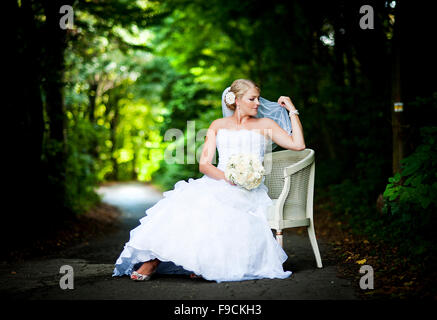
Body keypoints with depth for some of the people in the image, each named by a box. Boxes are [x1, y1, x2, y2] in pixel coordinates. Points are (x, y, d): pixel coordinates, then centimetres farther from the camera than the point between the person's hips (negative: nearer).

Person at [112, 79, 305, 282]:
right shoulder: (218, 125, 18)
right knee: (186, 202, -29)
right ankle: (152, 259, -27)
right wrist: (226, 176, -13)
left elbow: (298, 145, 3)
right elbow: (204, 164, 6)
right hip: (216, 183, 2)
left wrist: (292, 110, 5)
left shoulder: (264, 125, 16)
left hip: (248, 191, -2)